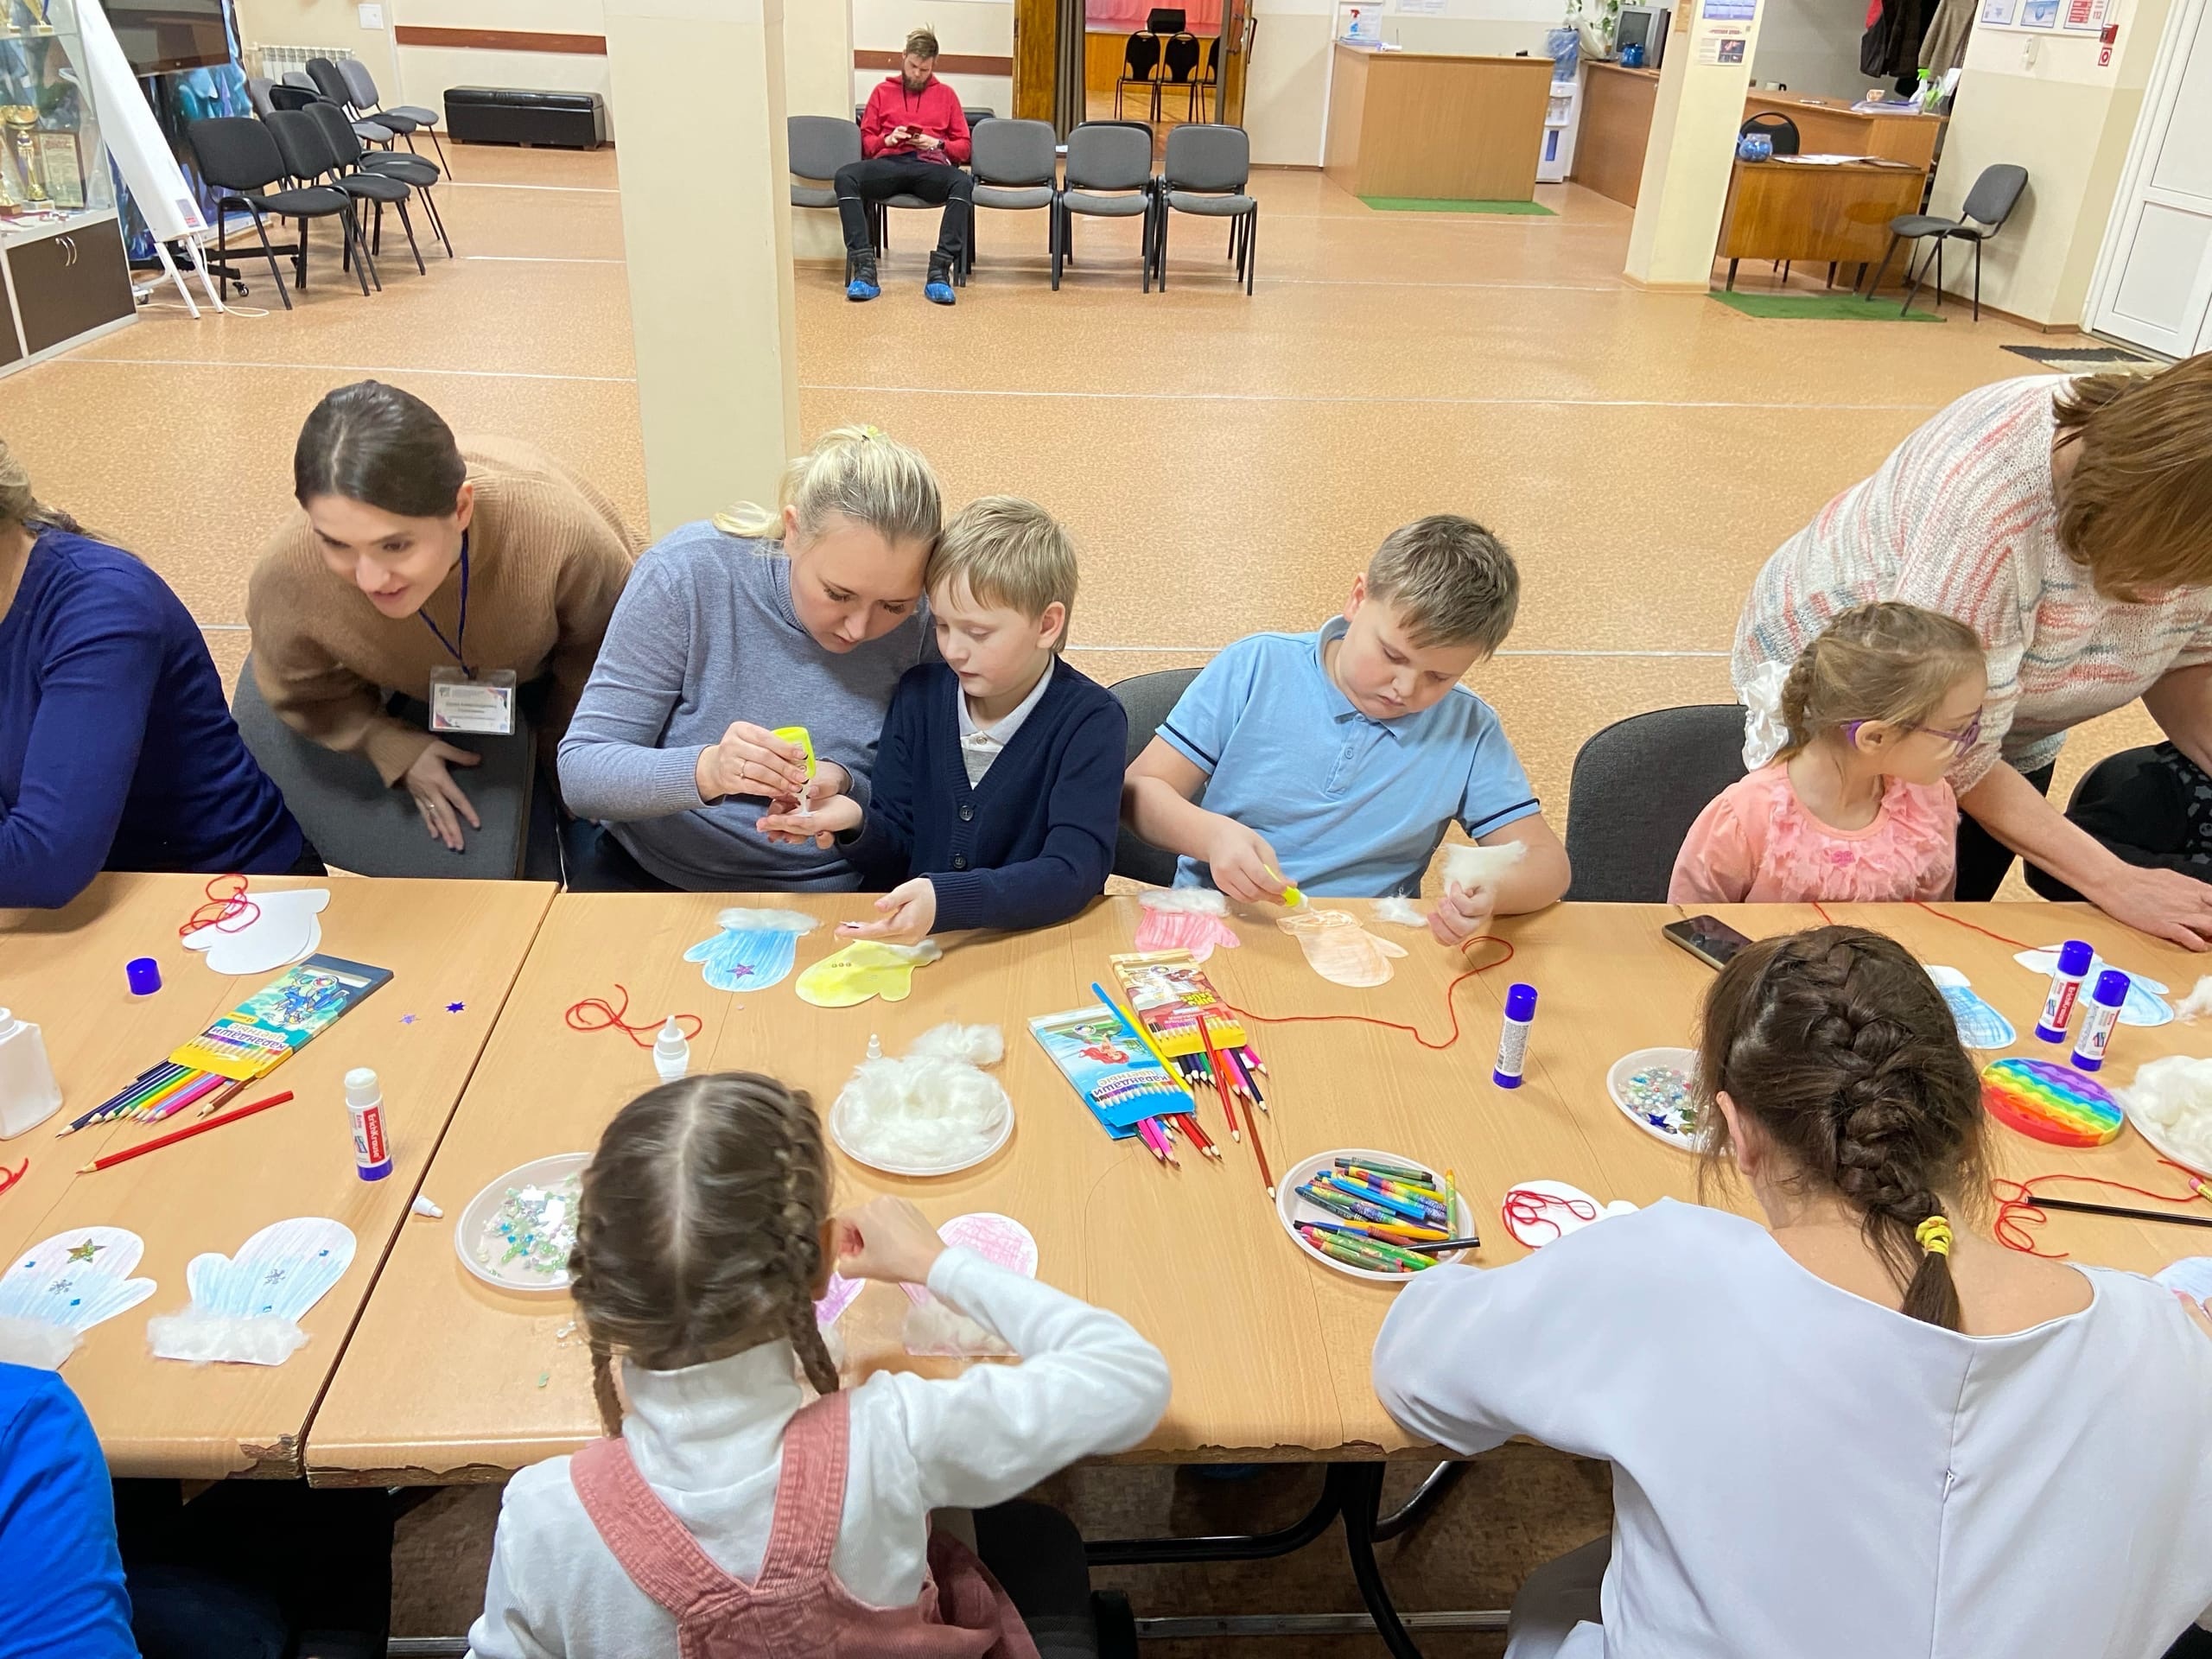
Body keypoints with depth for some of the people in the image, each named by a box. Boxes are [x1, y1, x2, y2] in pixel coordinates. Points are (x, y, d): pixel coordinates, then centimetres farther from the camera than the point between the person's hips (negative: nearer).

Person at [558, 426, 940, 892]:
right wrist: (706, 771, -33)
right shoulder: (688, 573, -15)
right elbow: (580, 772, -14)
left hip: (821, 901, 0)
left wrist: (843, 788, -23)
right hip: (646, 877, 1)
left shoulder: (925, 625, -11)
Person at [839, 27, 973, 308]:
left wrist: (936, 143, -2)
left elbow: (963, 147, 18)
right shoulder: (882, 92, 23)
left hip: (930, 166, 0)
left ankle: (939, 272, -42)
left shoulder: (946, 95, 23)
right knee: (845, 176, -32)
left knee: (964, 183, -37)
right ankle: (865, 269, -40)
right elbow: (865, 142, 20)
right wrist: (886, 140, -2)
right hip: (889, 163, 1)